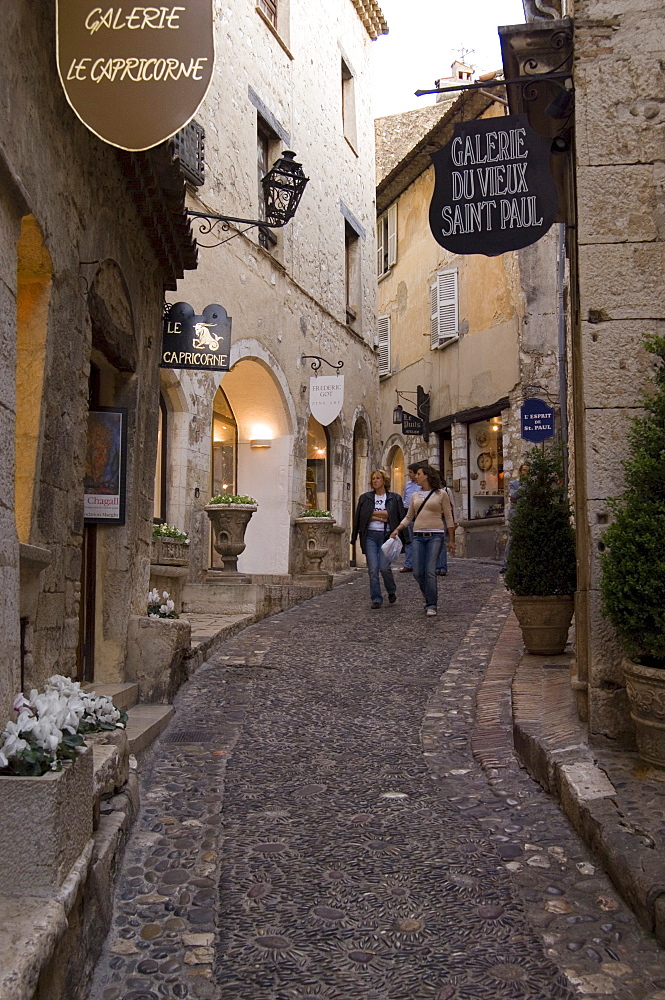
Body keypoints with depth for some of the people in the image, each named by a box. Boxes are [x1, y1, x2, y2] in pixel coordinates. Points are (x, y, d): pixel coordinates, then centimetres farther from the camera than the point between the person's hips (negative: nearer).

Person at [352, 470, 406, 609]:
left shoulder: (395, 498, 8)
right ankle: (376, 599, 5)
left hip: (386, 535, -2)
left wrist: (373, 514, -4)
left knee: (384, 567, -10)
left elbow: (396, 515, -3)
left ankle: (392, 591, 18)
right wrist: (381, 517, -8)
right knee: (373, 569, -4)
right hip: (370, 535, 2)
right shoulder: (365, 498, 11)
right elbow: (361, 516, 0)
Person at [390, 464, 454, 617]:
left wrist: (451, 540, 3)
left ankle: (431, 606, -5)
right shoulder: (415, 496, 14)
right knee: (417, 572, -3)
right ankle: (429, 597, 21)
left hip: (435, 535, -4)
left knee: (430, 570, -13)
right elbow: (409, 517, 18)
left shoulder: (441, 494, 3)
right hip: (418, 536, 4)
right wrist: (397, 529, 2)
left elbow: (448, 517, 5)